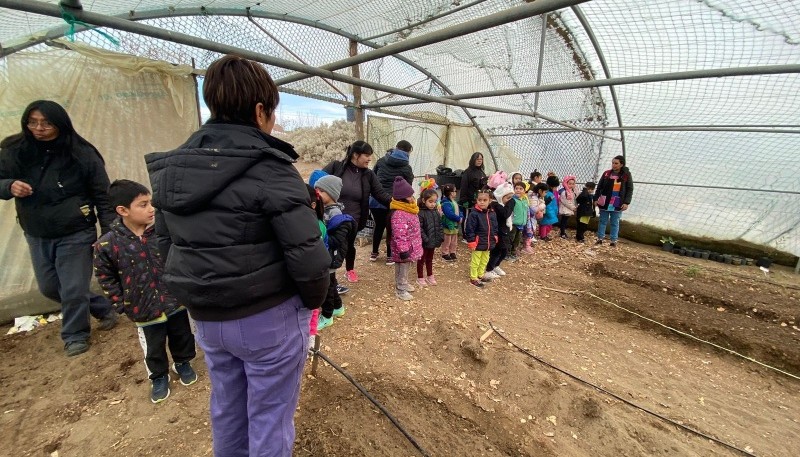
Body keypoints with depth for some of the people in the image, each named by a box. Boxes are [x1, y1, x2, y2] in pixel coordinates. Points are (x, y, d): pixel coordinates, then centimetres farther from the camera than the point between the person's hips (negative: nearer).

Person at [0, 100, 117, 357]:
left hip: (75, 235, -5)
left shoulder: (81, 154, -13)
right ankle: (104, 309, 37)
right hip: (36, 236, 5)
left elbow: (103, 197, -10)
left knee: (73, 290, 3)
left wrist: (109, 235, -13)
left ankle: (75, 335, 27)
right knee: (49, 288, 16)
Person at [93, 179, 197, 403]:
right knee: (153, 349, 17)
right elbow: (104, 276, -1)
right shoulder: (108, 244, -14)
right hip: (145, 311, -1)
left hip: (175, 301, 1)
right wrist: (121, 304, -3)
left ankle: (182, 363, 47)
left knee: (182, 338, 20)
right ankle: (159, 377, 42)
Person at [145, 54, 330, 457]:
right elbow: (307, 255, -23)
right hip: (268, 317, -6)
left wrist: (201, 294, 18)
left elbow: (166, 244, 10)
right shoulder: (268, 168, -19)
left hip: (206, 317, 7)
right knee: (269, 416, 15)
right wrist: (313, 300, -5)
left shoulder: (170, 169, 4)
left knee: (226, 410, 27)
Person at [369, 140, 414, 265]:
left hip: (375, 200, 4)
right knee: (391, 228, 12)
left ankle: (374, 253, 29)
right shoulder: (407, 168, -1)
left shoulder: (381, 161, 9)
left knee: (379, 226, 20)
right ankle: (389, 256, 20)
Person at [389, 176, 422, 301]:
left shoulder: (409, 209, 6)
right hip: (404, 248, -10)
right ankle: (400, 290, 22)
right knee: (402, 268, 6)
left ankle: (404, 283, 43)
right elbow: (399, 235, -30)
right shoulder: (398, 214, -28)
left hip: (411, 247, 10)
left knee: (407, 267, 25)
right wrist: (403, 250, -28)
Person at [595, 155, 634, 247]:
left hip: (617, 204, -2)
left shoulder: (626, 175, -1)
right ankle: (600, 238, 16)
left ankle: (614, 240, 13)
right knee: (602, 221, 9)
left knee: (615, 223, 6)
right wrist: (596, 198, 2)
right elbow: (599, 187, 7)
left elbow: (630, 190, -1)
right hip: (604, 202, 2)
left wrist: (626, 202, -9)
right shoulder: (606, 173, 4)